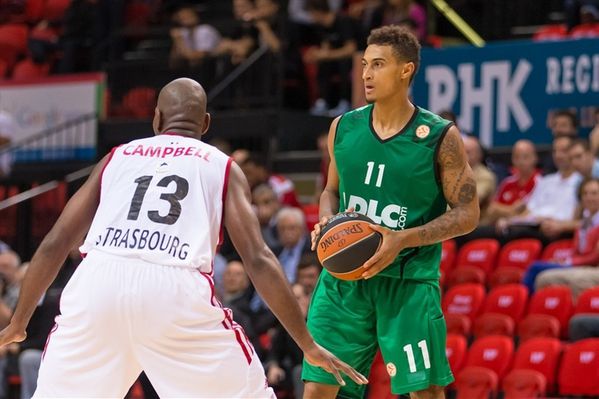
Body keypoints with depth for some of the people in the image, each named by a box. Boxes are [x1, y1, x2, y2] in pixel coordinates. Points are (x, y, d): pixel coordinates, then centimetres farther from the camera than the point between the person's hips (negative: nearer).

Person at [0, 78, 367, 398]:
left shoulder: (117, 157, 26)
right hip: (177, 293, -2)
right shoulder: (223, 167, 20)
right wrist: (309, 345, 11)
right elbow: (258, 260, 8)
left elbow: (54, 245, 23)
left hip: (98, 282, 2)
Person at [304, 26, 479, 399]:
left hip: (409, 281, -4)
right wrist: (326, 221, -4)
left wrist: (403, 239, -20)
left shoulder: (441, 137, -8)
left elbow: (467, 214, -7)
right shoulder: (343, 128, 5)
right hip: (345, 276, 4)